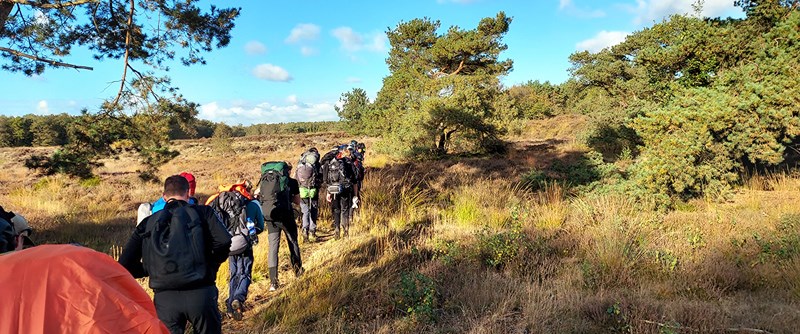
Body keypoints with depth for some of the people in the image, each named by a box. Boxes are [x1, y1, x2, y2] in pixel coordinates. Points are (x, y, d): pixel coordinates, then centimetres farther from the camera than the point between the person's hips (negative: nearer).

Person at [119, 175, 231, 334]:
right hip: (201, 294, -1)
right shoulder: (202, 212, 5)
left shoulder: (148, 223, 13)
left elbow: (125, 264, 9)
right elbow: (224, 240, -10)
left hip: (164, 299, 1)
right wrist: (211, 266, 7)